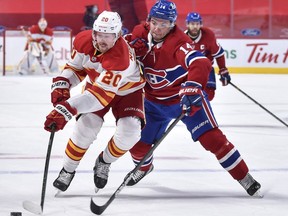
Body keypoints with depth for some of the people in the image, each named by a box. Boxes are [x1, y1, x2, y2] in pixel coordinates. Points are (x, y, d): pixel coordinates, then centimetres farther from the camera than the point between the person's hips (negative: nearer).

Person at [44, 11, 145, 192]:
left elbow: (102, 94, -47)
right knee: (86, 126, -16)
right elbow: (75, 67, -3)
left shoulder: (121, 58, -42)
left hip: (127, 90, -3)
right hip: (96, 83, 3)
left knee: (129, 133, -21)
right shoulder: (83, 41, -23)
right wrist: (62, 85, -22)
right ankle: (68, 170, 2)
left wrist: (67, 109, -54)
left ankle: (104, 162, 8)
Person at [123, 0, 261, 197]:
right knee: (137, 141, 5)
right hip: (154, 102, 5)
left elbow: (200, 63, -45)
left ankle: (244, 178, -4)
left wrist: (193, 87, -63)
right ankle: (143, 167, 40)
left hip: (187, 99, -5)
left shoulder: (178, 41, -29)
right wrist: (131, 47, -18)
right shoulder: (140, 33, -10)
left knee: (212, 138, -14)